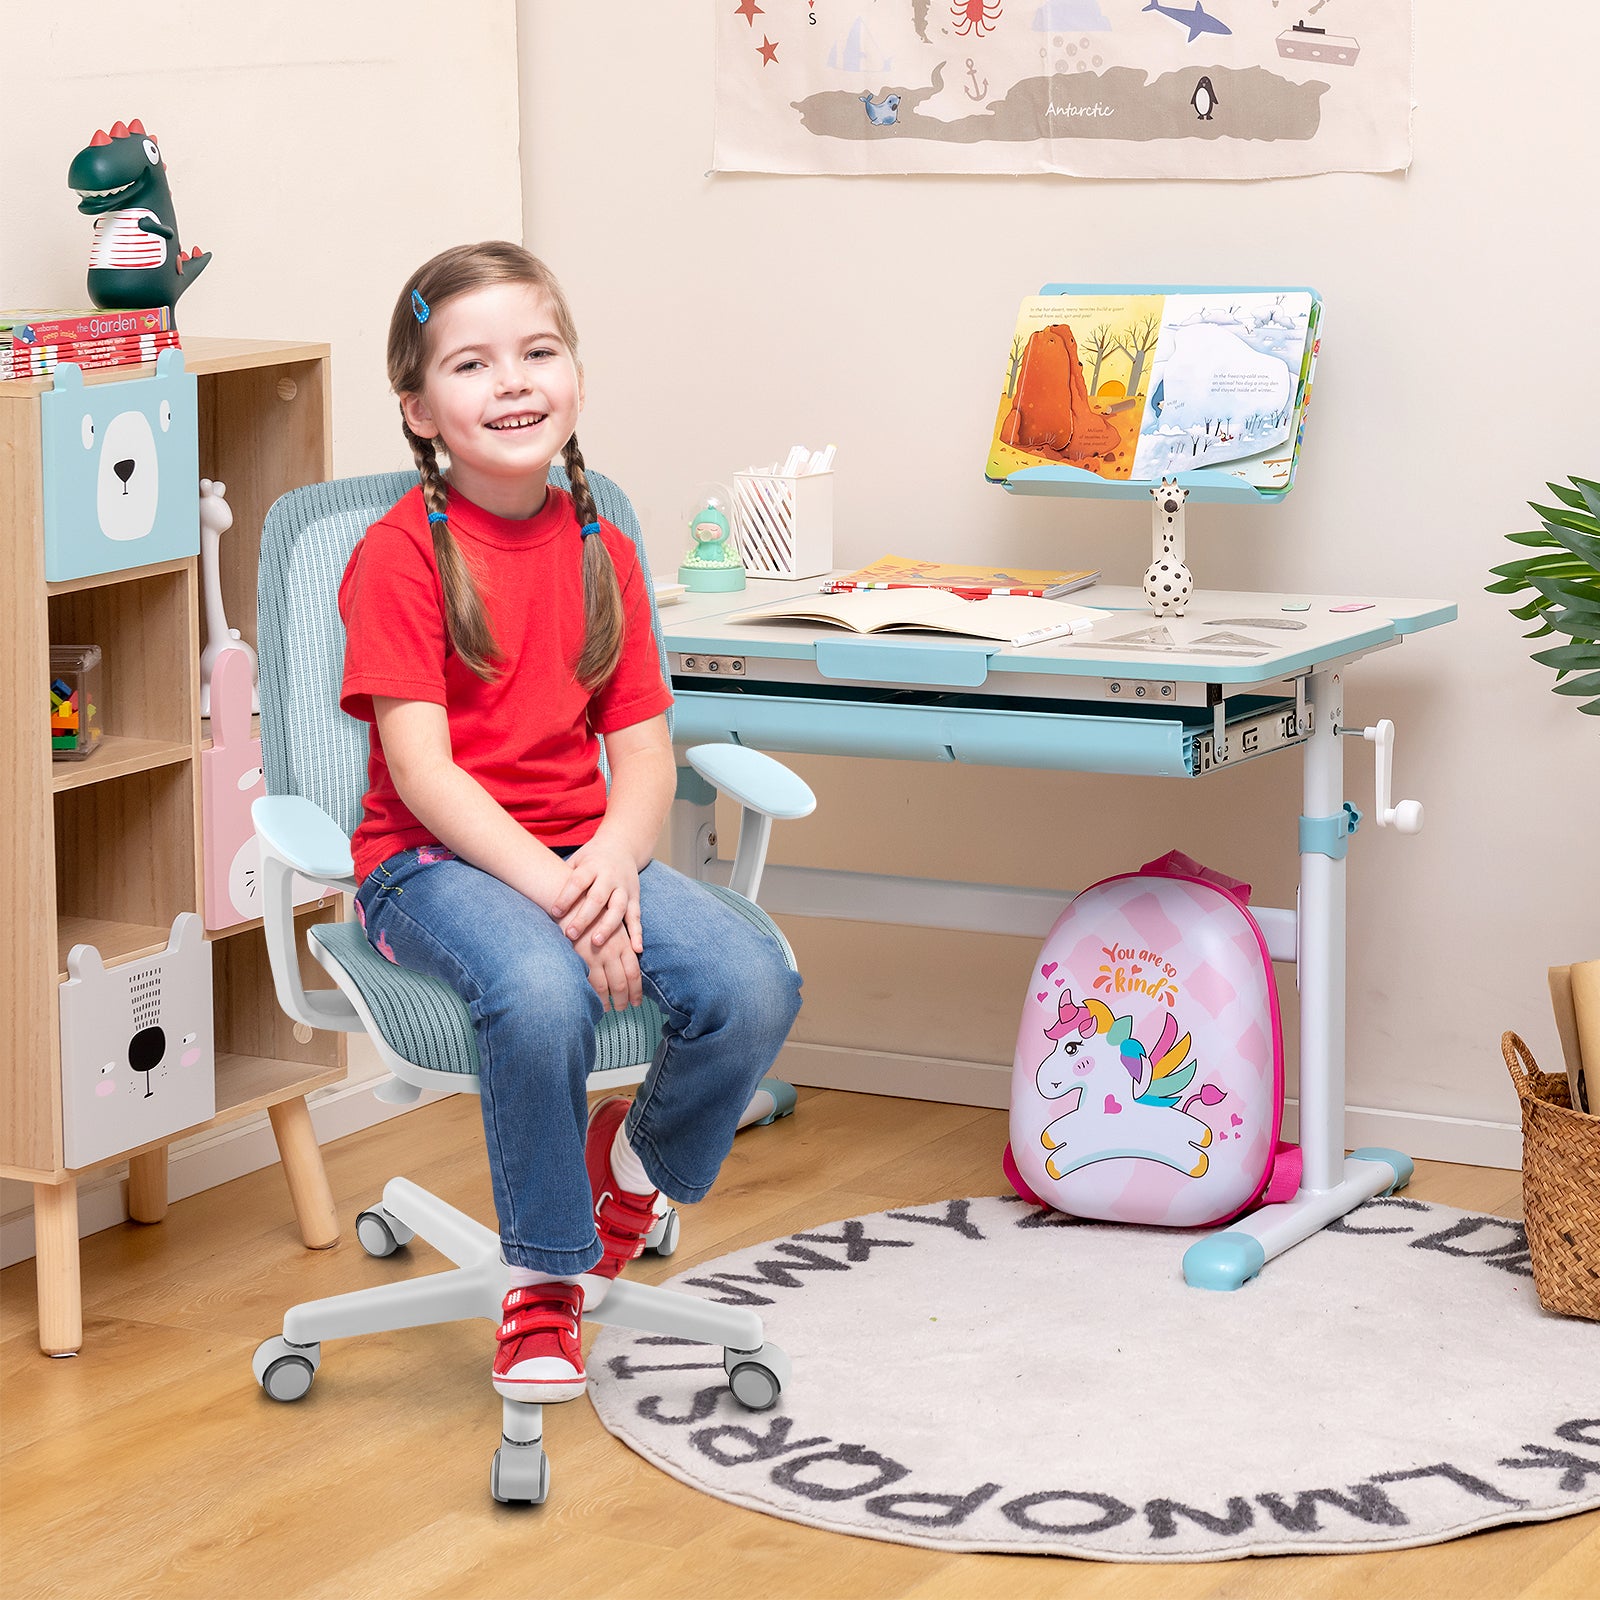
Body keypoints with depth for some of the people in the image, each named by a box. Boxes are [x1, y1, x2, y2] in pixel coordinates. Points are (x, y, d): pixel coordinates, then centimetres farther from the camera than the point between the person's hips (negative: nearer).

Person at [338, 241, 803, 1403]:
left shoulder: (603, 552, 10)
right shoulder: (401, 555, -7)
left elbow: (643, 749, 5)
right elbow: (419, 766, -15)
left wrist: (612, 861, -17)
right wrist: (551, 892, -24)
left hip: (580, 853, 5)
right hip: (433, 862, -5)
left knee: (757, 984, -21)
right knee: (543, 992, -37)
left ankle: (636, 1162, 12)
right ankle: (545, 1276, -12)